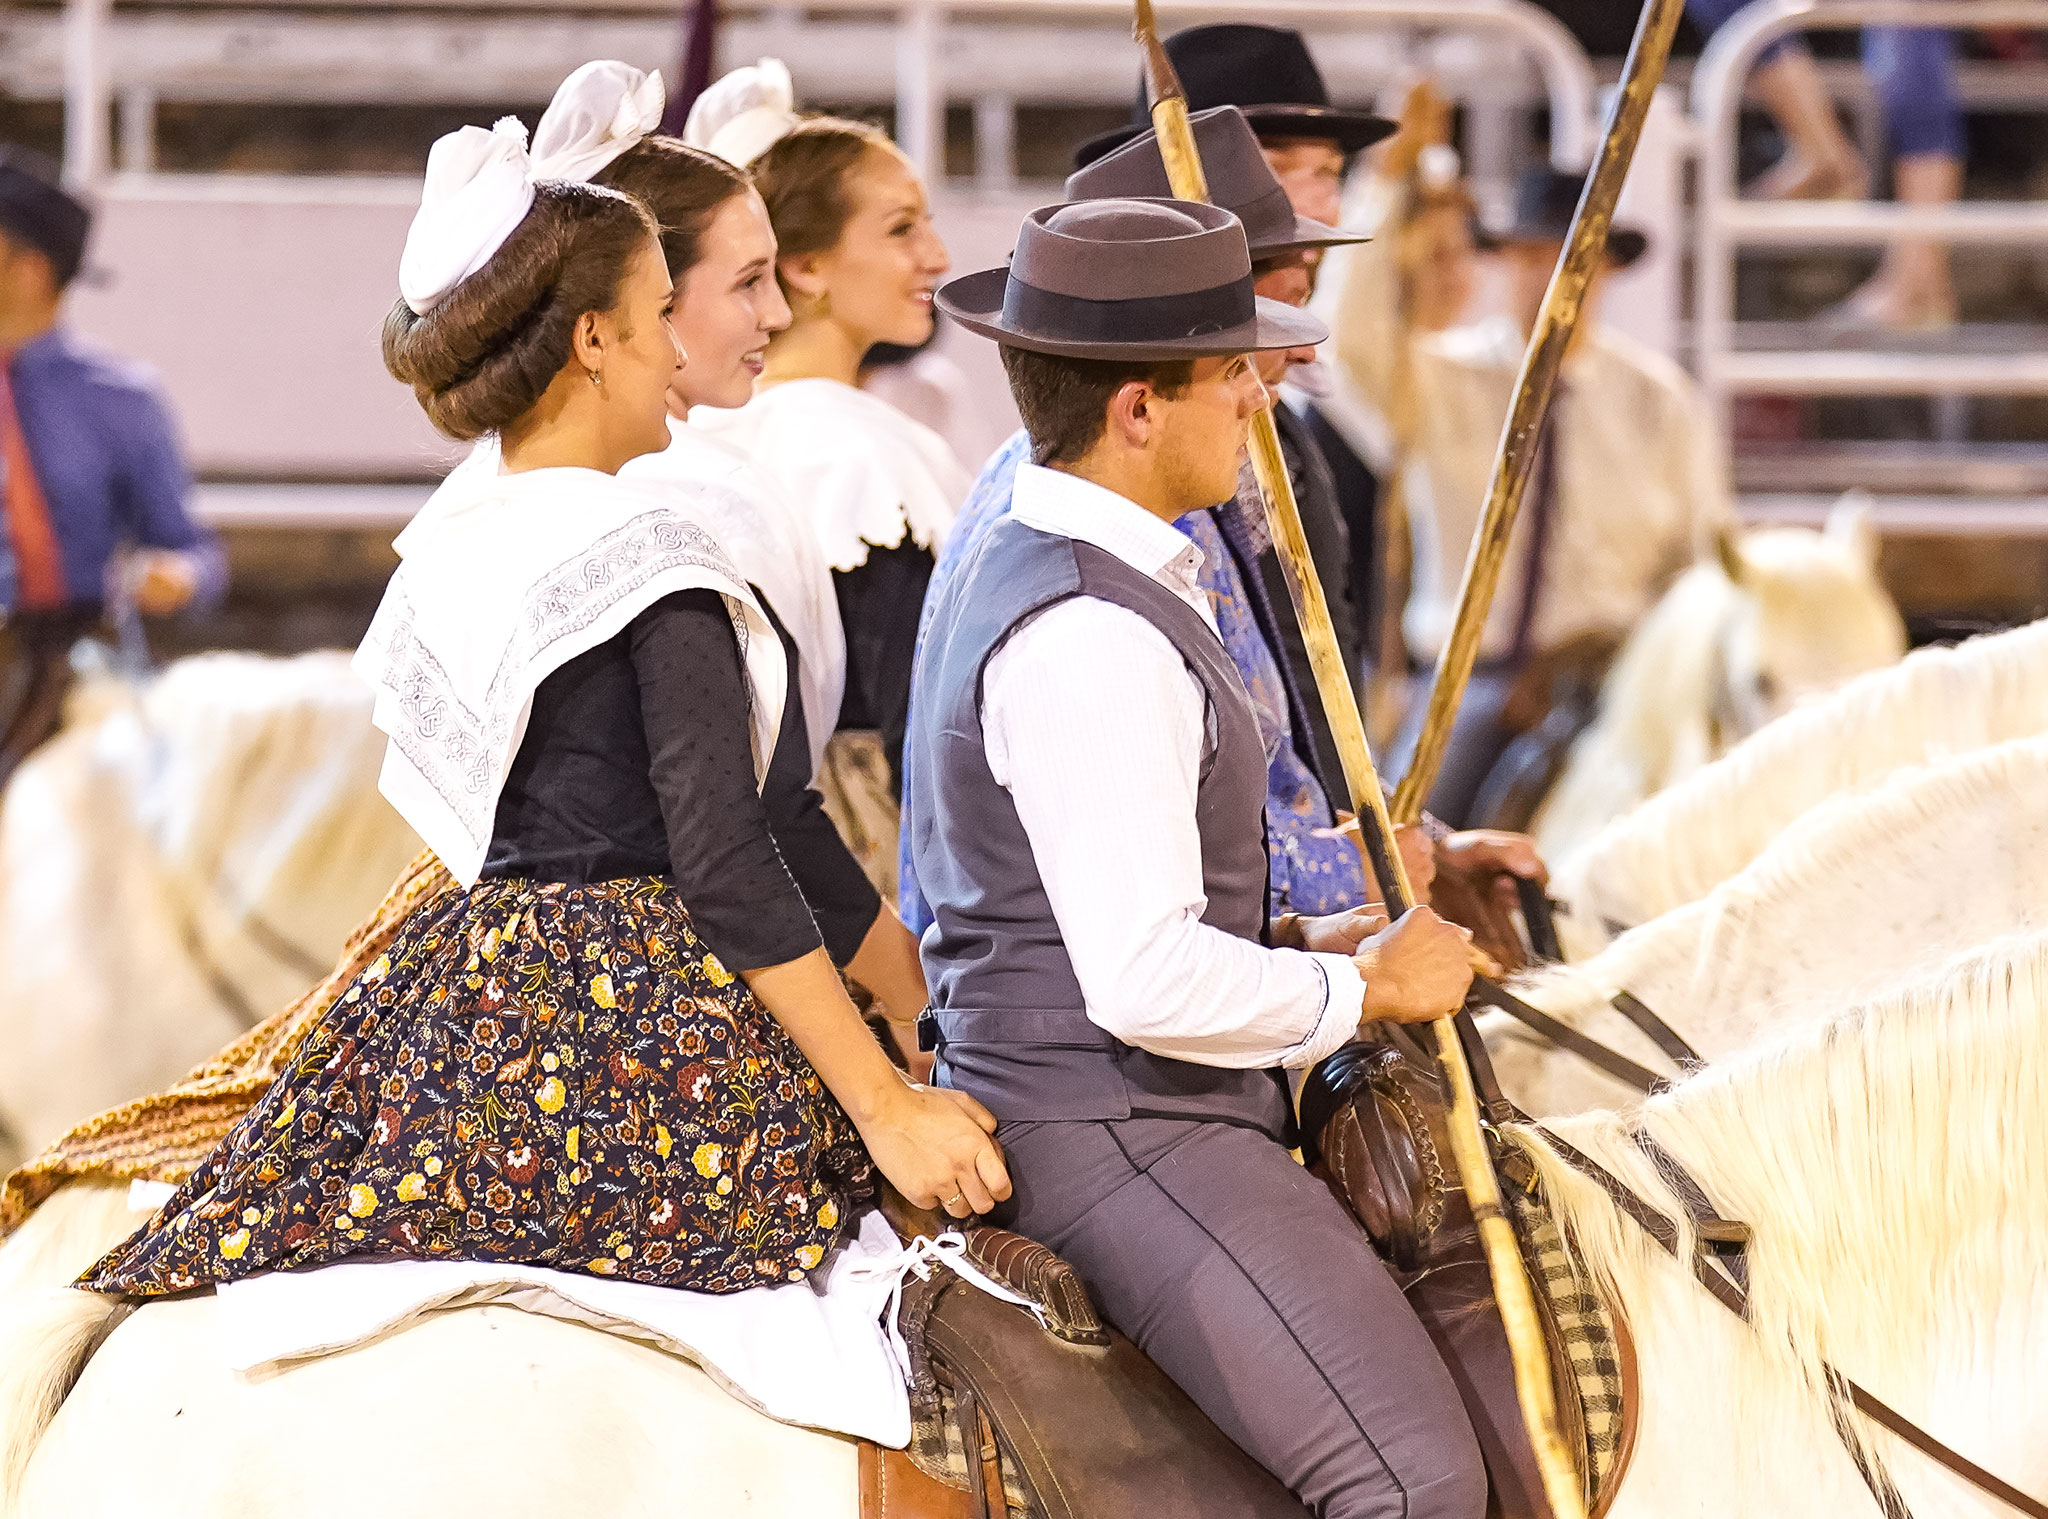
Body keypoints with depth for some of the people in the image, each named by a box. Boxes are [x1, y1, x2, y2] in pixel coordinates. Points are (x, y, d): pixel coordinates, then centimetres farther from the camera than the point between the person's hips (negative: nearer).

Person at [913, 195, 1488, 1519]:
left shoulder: (1023, 576, 15)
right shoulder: (1088, 638, -20)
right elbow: (1149, 984, -25)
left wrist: (1317, 941, 12)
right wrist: (1365, 985, -11)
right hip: (1113, 1142, -11)